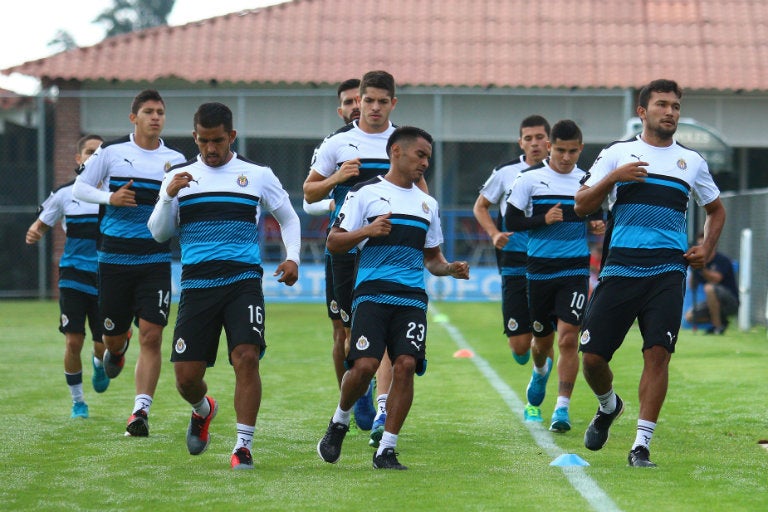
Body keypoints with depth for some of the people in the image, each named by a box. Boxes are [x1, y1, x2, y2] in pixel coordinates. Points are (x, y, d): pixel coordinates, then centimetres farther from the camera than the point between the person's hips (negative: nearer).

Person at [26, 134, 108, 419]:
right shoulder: (64, 194, 1)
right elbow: (41, 226, 9)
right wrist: (33, 234, -14)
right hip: (73, 276, 0)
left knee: (104, 346, -1)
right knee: (73, 342, -6)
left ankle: (99, 364, 38)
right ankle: (77, 401, 13)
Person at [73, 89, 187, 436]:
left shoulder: (175, 160, 5)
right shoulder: (112, 151, 2)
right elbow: (79, 188, 5)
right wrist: (110, 198, -13)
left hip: (155, 260, 0)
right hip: (114, 255, 0)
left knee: (151, 336, -12)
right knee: (113, 335, 7)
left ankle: (141, 411, -9)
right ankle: (116, 349, 46)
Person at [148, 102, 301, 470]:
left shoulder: (258, 176, 8)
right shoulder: (179, 177, 11)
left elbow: (288, 218, 19)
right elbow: (159, 233, 8)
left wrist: (292, 258, 4)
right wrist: (169, 196, -9)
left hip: (243, 282, -1)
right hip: (197, 284, 1)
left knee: (247, 357, -20)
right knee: (186, 374, -2)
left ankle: (243, 446, -12)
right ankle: (203, 410, 33)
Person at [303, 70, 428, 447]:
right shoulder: (337, 142, 5)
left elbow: (421, 192, 19)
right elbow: (309, 192, 9)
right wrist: (337, 178, -10)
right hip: (347, 246, 1)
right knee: (353, 328, 7)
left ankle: (383, 409, -17)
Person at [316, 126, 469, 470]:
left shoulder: (427, 203, 21)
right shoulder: (365, 193, 5)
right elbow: (334, 243, 3)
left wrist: (451, 269, 8)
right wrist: (367, 231, -14)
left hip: (412, 299, 4)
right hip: (372, 294, -4)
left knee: (405, 365, -13)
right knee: (364, 365, -18)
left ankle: (386, 450, -4)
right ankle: (339, 423, 13)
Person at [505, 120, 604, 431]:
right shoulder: (529, 179, -1)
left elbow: (596, 216, 20)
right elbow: (511, 221, -3)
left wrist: (598, 227, -3)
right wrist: (543, 219, -17)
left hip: (576, 269, 0)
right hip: (540, 269, 0)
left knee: (568, 338, -13)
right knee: (542, 339, 12)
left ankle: (562, 408, -10)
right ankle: (540, 373, 48)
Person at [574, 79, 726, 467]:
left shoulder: (691, 161, 14)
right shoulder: (617, 154, 8)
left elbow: (716, 210, 28)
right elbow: (581, 206, 4)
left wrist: (707, 249, 11)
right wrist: (613, 177, -12)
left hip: (667, 271, 0)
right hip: (620, 269, 0)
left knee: (658, 353, -13)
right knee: (592, 356, -2)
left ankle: (641, 445, -7)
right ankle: (608, 406, 31)